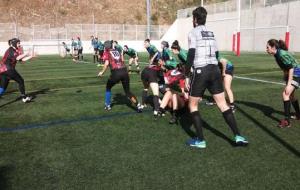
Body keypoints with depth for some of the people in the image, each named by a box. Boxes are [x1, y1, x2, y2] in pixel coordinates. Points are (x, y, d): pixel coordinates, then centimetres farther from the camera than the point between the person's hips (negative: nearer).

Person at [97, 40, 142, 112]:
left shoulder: (106, 53, 10)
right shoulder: (117, 51, 25)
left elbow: (107, 63, -3)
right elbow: (122, 60, 18)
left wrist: (102, 72, 7)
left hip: (116, 72, -4)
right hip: (124, 71, 4)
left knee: (108, 87, 23)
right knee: (127, 91, 13)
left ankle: (108, 105, 27)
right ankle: (138, 105, 1)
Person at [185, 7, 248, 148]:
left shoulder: (193, 33, -1)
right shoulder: (211, 33, 18)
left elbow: (191, 55, -10)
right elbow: (216, 54, 19)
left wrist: (186, 76, -7)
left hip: (200, 71, -6)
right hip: (214, 70, 6)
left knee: (192, 105, 8)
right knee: (223, 104, 9)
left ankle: (200, 140, 9)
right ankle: (238, 136, 6)